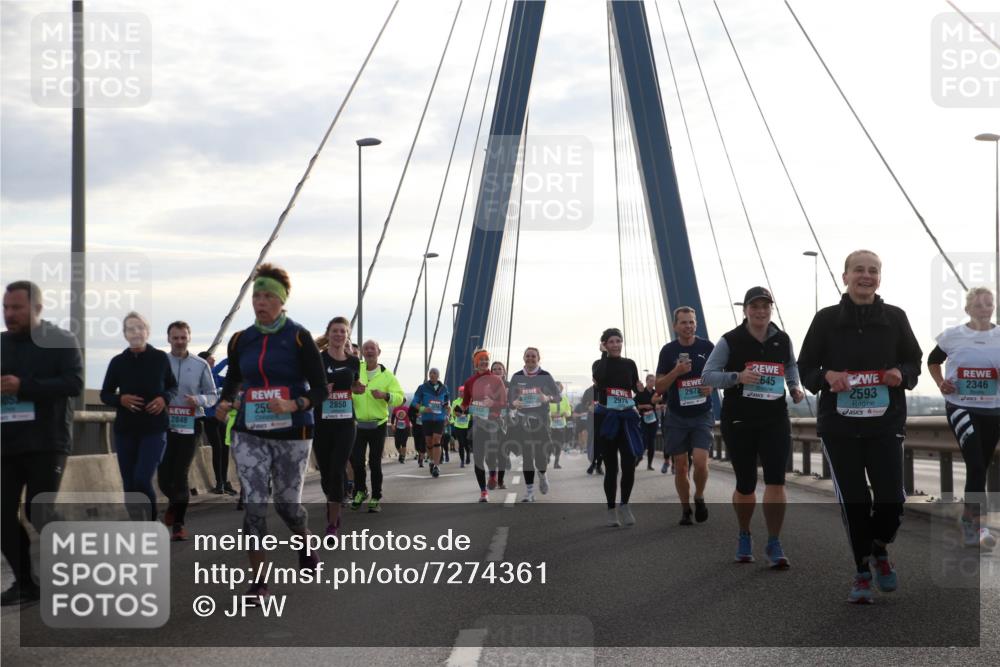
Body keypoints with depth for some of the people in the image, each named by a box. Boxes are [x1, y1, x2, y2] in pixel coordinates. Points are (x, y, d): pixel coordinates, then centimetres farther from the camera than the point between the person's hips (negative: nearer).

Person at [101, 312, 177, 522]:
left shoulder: (160, 358, 0)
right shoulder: (118, 362, 3)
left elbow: (173, 386, 13)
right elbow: (105, 394, 10)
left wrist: (165, 398, -9)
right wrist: (120, 399, -11)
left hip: (154, 429, -2)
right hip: (125, 430, 2)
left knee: (142, 480, -17)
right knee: (129, 485, 4)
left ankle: (151, 521, 6)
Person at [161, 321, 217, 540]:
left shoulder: (200, 365, 2)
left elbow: (212, 395, 7)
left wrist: (198, 400, -13)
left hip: (189, 426, -1)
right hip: (164, 425, 1)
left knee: (180, 475, -4)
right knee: (164, 476, 3)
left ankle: (178, 523, 8)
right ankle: (175, 503, 37)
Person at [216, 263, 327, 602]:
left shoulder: (299, 337, -7)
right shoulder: (240, 340, 5)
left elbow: (320, 389, -7)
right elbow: (233, 381, 19)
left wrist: (293, 405, -24)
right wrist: (225, 402, -2)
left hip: (292, 434, -2)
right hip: (250, 434, 3)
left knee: (286, 502, 7)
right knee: (254, 505, -8)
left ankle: (304, 540, 42)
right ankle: (259, 581, 0)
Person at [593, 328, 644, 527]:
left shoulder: (629, 364, 9)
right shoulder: (599, 364, 2)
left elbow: (637, 388, 19)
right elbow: (600, 378, -21)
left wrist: (641, 389, -3)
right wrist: (604, 354, -13)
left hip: (627, 418, 2)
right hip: (605, 418, -2)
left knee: (629, 465, -6)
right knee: (611, 467, 1)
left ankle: (624, 505, 14)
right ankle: (611, 510, 13)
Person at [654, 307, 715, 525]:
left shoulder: (707, 347, 0)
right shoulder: (668, 351, 0)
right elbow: (659, 387, 0)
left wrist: (712, 386, -9)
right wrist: (676, 372, -17)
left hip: (702, 415, -1)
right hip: (676, 417, 1)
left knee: (700, 461, -15)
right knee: (680, 466, 4)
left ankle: (699, 497, 12)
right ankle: (685, 510, 18)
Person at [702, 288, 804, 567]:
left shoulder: (782, 340, 4)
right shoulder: (730, 341, -5)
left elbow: (791, 365, 24)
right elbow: (707, 375, -8)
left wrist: (794, 387, 5)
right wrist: (737, 377, -24)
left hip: (775, 419, 1)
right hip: (739, 420, -1)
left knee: (776, 479, -12)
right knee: (746, 484, 9)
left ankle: (774, 544, -4)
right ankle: (744, 536, 33)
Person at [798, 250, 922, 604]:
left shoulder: (895, 318, 4)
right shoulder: (826, 319, 1)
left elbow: (914, 361, 14)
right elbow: (805, 368, 6)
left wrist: (902, 374, -9)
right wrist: (827, 376, -15)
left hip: (885, 425, 1)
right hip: (839, 425, 0)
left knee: (891, 499, -8)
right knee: (854, 502, 2)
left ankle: (879, 550, 25)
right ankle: (862, 572, 20)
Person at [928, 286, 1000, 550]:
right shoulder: (952, 335, -2)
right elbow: (932, 361, 15)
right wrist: (941, 384, -1)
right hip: (960, 407, -3)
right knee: (976, 464, -17)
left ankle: (969, 517, 29)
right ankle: (977, 524, -13)